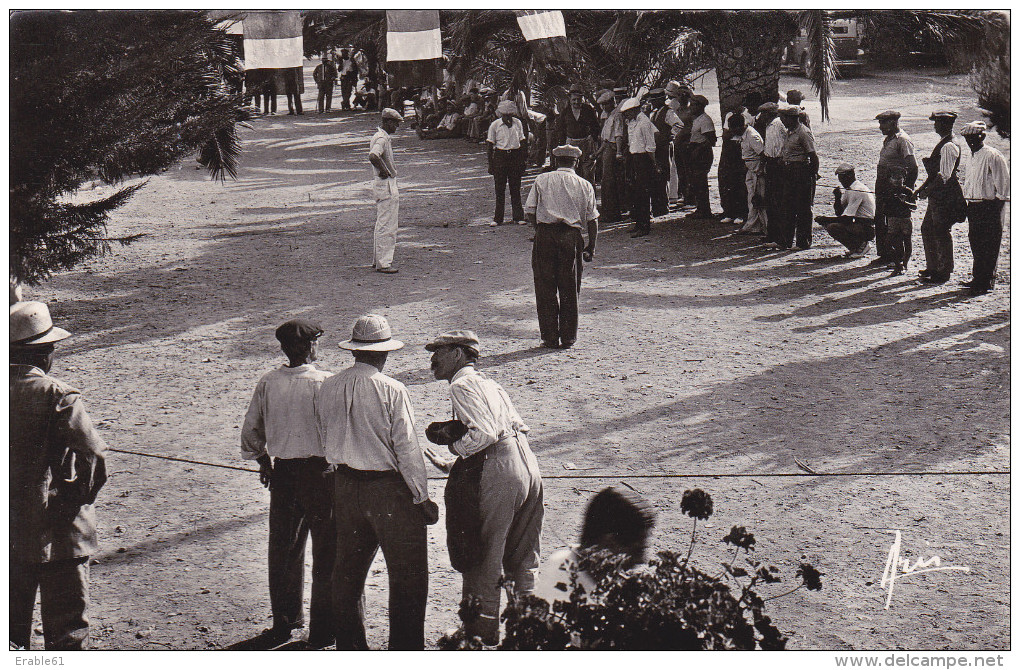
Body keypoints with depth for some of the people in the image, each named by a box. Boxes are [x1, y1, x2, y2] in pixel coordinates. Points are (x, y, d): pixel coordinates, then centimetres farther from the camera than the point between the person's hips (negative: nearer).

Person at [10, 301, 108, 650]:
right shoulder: (56, 395, -17)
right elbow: (93, 453, -26)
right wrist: (81, 496, -10)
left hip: (8, 530, 6)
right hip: (56, 531, -6)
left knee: (12, 621, 20)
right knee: (67, 627, 4)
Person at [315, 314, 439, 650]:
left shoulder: (327, 389, 0)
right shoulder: (391, 390, -17)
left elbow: (324, 440, 10)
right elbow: (407, 449, -15)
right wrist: (422, 498, -7)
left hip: (344, 485, 6)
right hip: (388, 488, -6)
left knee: (348, 569, 18)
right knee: (408, 574, 4)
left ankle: (349, 644, 28)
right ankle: (405, 650, 5)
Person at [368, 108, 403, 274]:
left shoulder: (379, 135, 13)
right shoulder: (382, 138, -18)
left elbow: (373, 154, 30)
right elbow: (373, 156, -36)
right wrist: (385, 171, -23)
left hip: (387, 184, 11)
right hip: (386, 185, -11)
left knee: (382, 225, 17)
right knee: (387, 226, -7)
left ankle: (377, 260, 24)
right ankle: (383, 263, -5)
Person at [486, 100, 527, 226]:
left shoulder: (518, 123, 3)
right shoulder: (495, 125, -4)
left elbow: (522, 142, 10)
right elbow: (490, 145, 0)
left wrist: (522, 161, 7)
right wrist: (490, 165, -3)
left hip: (515, 156, 2)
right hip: (500, 156, -1)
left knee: (515, 188, 5)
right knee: (500, 189, 1)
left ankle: (518, 217, 12)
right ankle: (498, 218, 7)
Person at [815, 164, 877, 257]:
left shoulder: (858, 190, -19)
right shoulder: (848, 189, 12)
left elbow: (846, 218, -22)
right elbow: (839, 213, 14)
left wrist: (824, 219, -14)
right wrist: (837, 198, -4)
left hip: (867, 229, -10)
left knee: (832, 227, -24)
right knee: (826, 223, 9)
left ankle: (862, 245, -9)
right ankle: (854, 247, 10)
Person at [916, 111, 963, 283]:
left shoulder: (948, 147, -18)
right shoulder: (942, 144, 14)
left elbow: (945, 175, -22)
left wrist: (928, 191, -17)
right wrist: (922, 188, 17)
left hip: (945, 196, -10)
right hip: (937, 196, 10)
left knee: (942, 233, -2)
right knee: (927, 229, 16)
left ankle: (944, 272, 6)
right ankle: (932, 267, 26)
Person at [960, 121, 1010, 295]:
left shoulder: (992, 155, -11)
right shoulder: (973, 156, 16)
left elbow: (1002, 182, -12)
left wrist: (998, 201, -14)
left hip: (989, 206, -9)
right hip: (973, 205, 9)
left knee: (989, 246, -4)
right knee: (975, 243, 13)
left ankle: (987, 282, 0)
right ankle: (978, 278, 23)